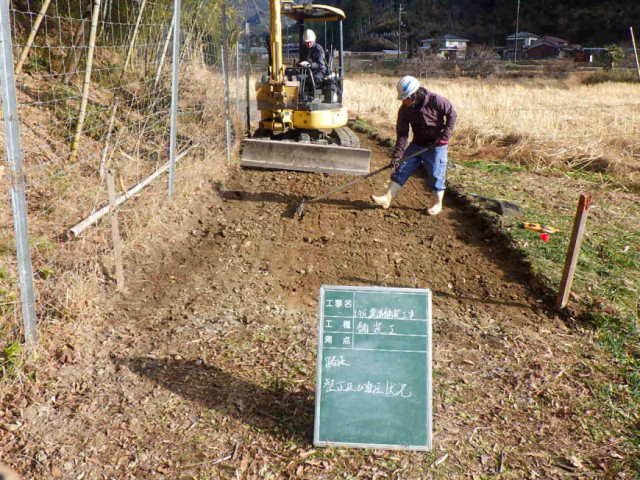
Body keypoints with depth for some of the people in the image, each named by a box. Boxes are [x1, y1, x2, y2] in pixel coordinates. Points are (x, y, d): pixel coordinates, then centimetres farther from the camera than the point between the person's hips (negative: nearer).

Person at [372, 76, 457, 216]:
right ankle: (387, 199, 1)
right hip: (416, 145, 4)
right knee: (401, 169, -1)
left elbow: (452, 114, -8)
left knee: (436, 175, 0)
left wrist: (445, 135, -15)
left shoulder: (435, 100, -19)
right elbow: (402, 134, -4)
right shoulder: (404, 110, -7)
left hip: (436, 145, -4)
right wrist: (397, 155, -11)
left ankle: (437, 204, 19)